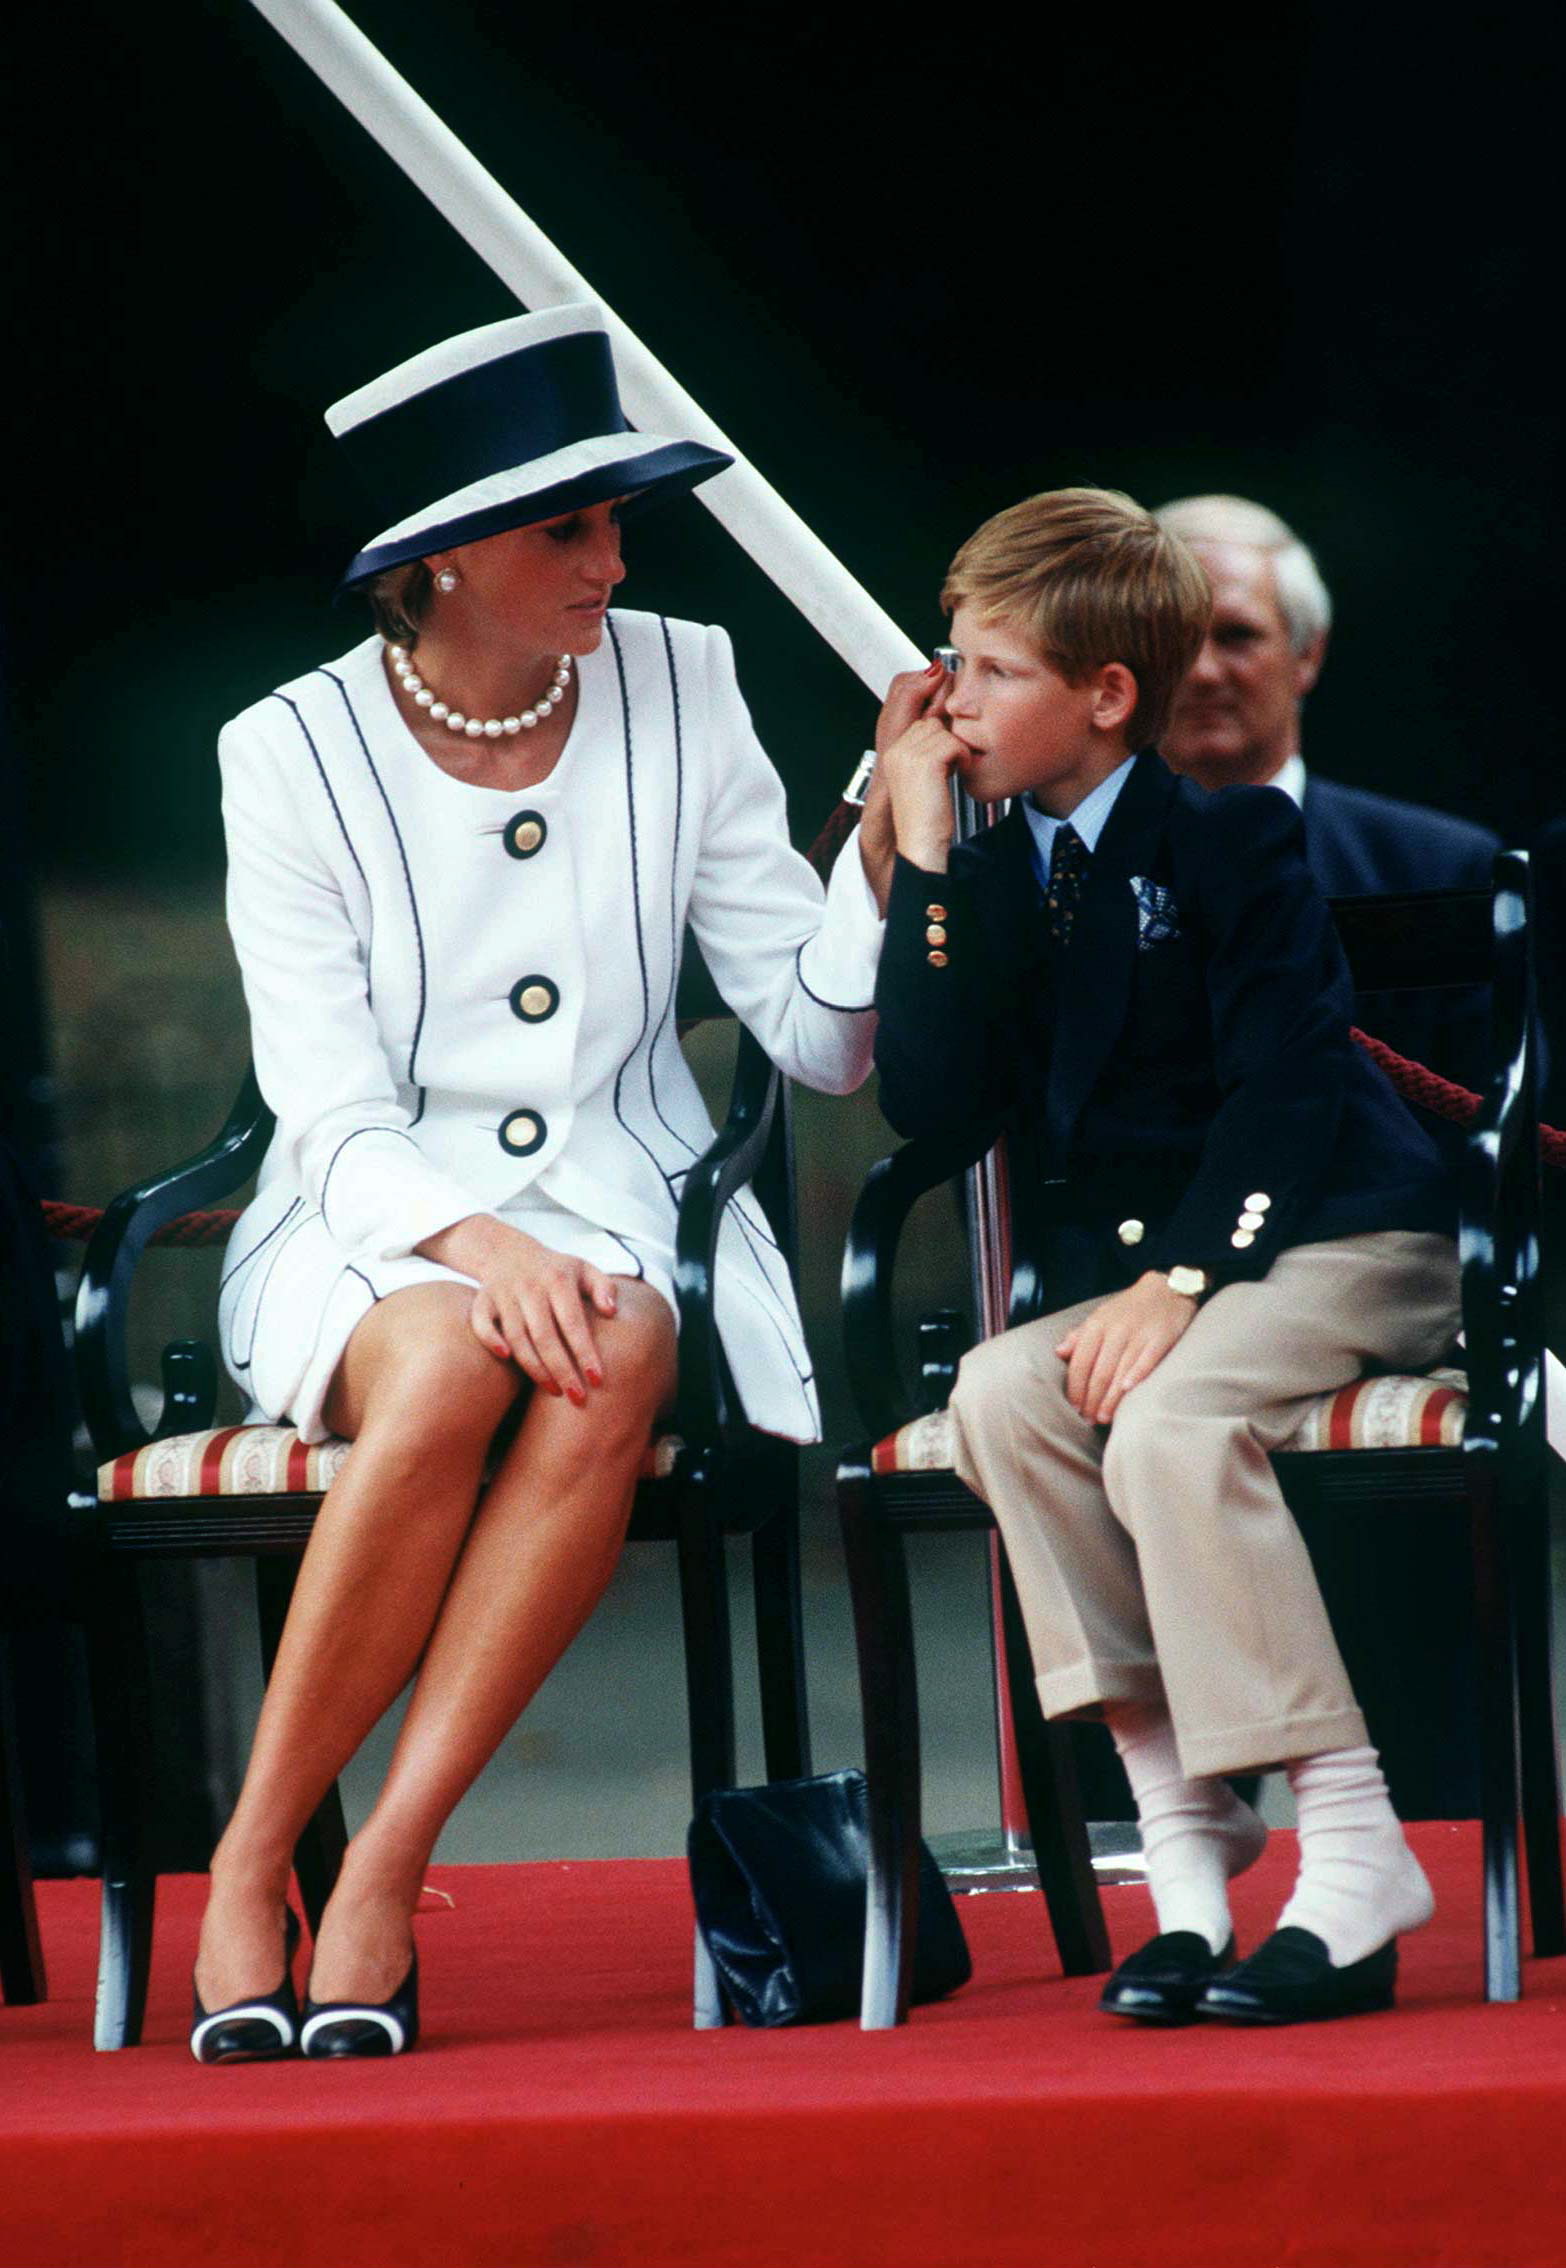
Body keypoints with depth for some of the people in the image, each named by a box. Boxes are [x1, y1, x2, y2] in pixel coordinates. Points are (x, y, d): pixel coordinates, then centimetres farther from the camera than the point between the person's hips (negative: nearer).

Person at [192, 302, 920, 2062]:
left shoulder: (678, 694, 4)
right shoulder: (295, 756, -4)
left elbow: (822, 1042, 4)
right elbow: (334, 1110, -10)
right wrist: (475, 1244, -28)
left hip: (615, 1205, 2)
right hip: (370, 1230, -2)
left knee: (615, 1357, -35)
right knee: (452, 1364, -37)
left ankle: (384, 1873, -31)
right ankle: (249, 1869, -25)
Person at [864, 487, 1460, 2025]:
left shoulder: (1230, 841, -6)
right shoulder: (995, 875, 9)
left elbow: (1287, 1088, -14)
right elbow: (930, 1106, -2)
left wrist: (1179, 1280, -25)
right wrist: (922, 864, -6)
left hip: (1337, 1243, -5)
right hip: (1144, 1265, 6)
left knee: (1167, 1424, -34)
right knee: (1002, 1398, -26)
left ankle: (1352, 1858, -30)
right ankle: (1174, 1817, -24)